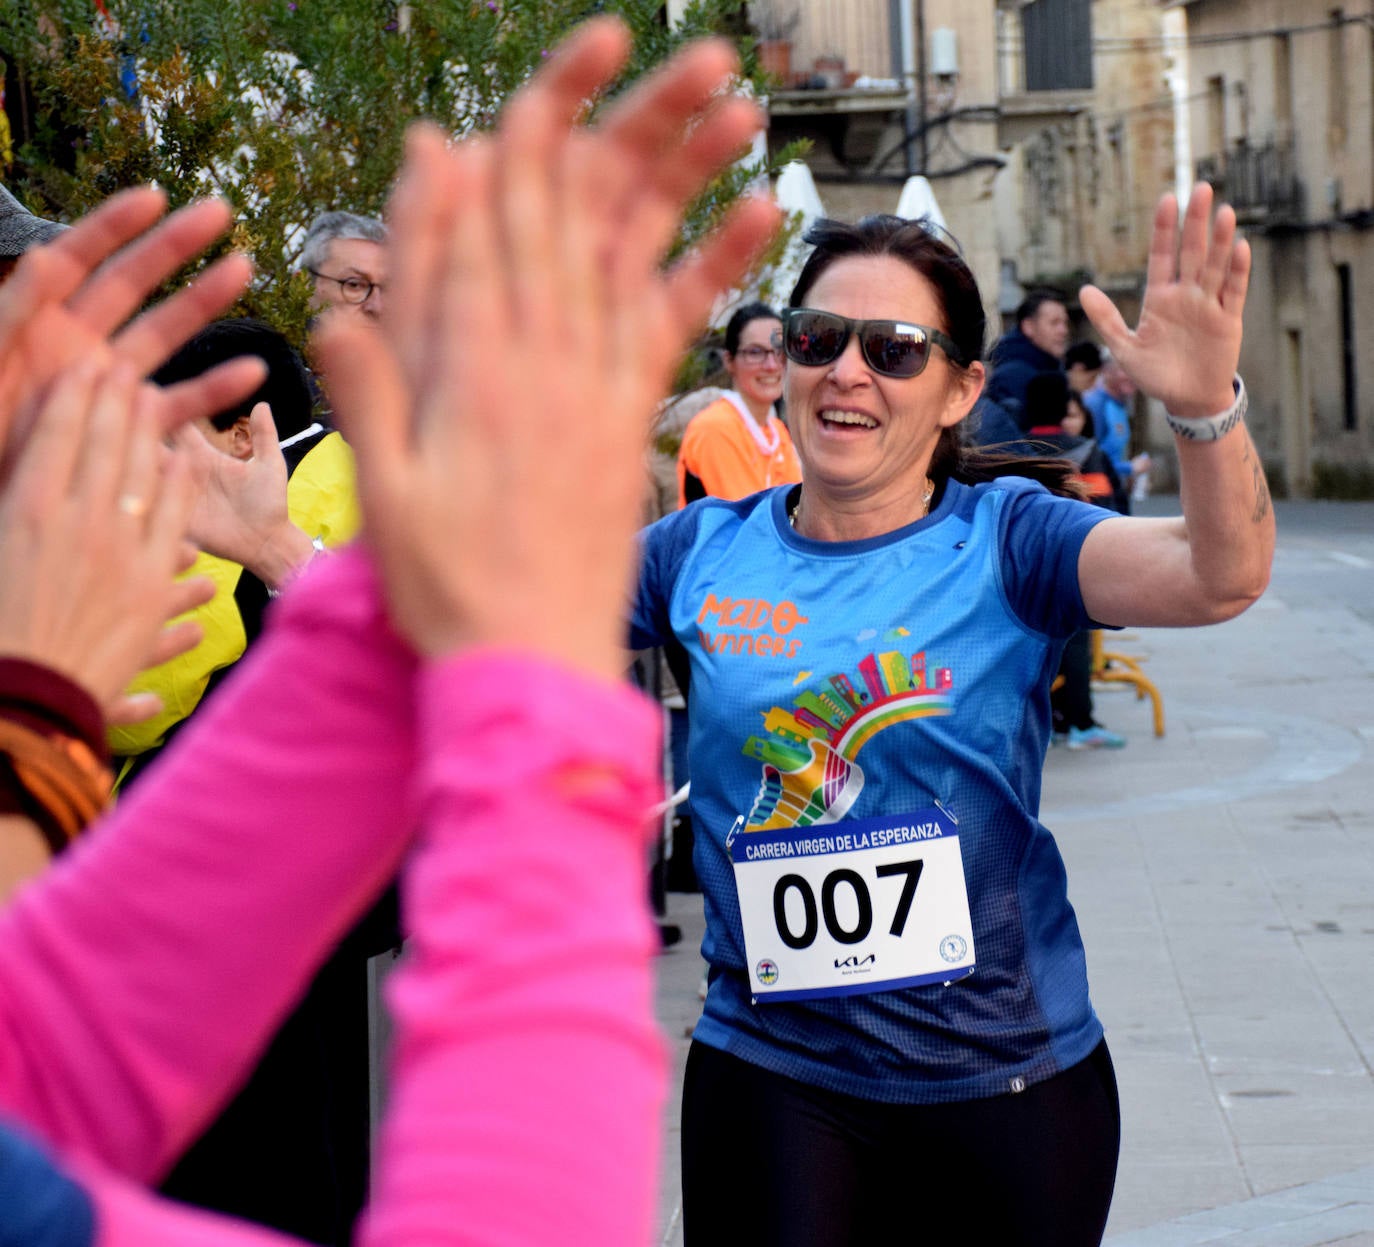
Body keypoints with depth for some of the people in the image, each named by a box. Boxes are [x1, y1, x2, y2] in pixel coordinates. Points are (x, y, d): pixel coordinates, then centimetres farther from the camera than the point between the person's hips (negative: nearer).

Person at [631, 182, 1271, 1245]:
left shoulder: (1003, 539, -7)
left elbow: (1222, 573, -23)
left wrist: (1206, 408, -42)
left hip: (1002, 1075, -1)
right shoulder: (707, 550, 1)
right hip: (767, 1070, 2)